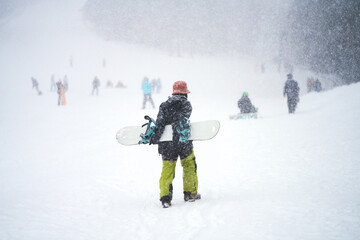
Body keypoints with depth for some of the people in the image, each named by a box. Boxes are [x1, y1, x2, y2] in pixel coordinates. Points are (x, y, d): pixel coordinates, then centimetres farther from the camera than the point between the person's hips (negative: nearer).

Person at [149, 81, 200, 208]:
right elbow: (182, 119, -15)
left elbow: (160, 123, -2)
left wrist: (155, 137, -4)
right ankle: (190, 193, 20)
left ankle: (165, 197, -4)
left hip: (167, 144, 2)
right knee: (189, 166, 16)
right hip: (184, 143, -2)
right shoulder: (186, 104, 2)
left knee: (167, 169, 5)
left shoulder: (164, 105, 8)